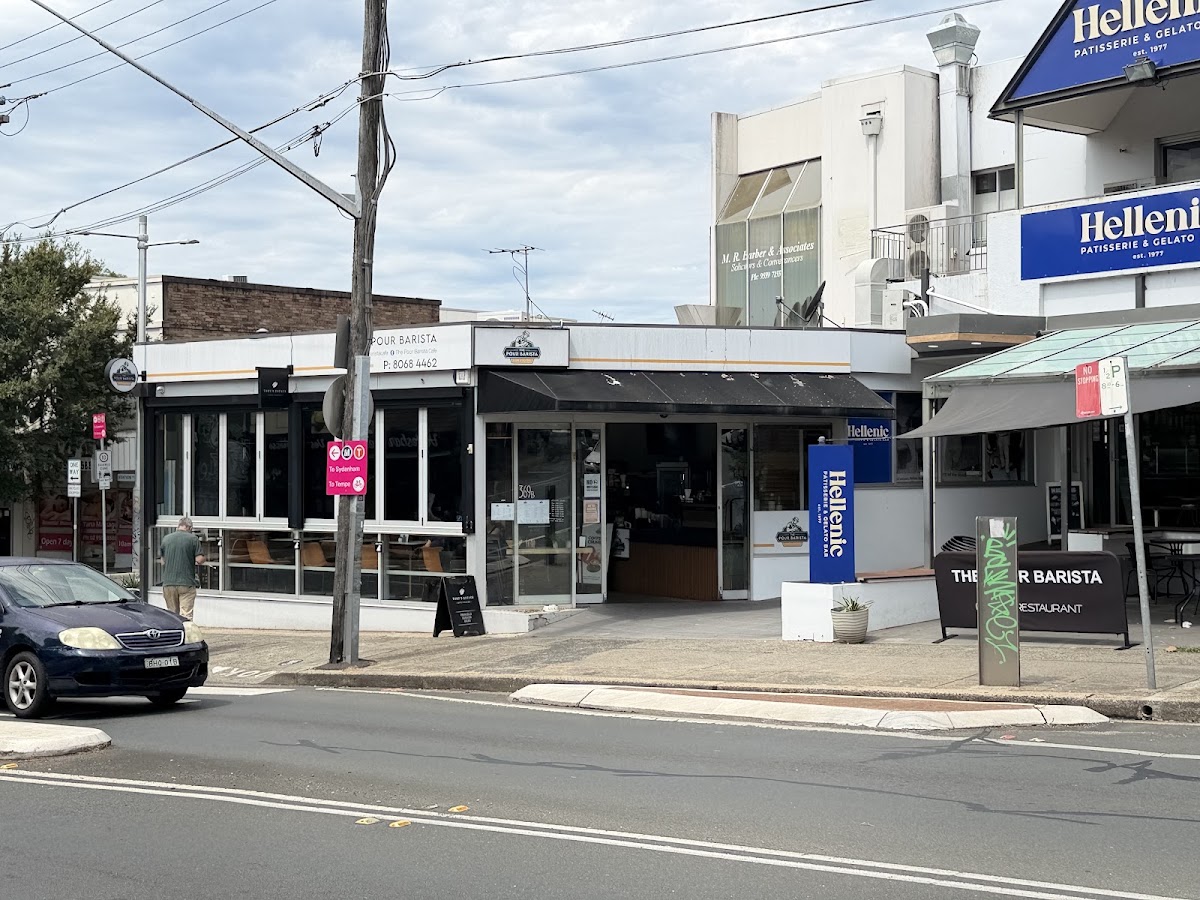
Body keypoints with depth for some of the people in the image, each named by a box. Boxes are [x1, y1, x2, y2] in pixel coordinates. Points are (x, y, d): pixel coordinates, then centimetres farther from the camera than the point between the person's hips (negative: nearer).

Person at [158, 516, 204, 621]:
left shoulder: (166, 539, 8)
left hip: (168, 582, 4)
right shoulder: (193, 539, -4)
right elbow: (199, 559, -9)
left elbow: (162, 561, 11)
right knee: (186, 615, -6)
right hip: (187, 582, -4)